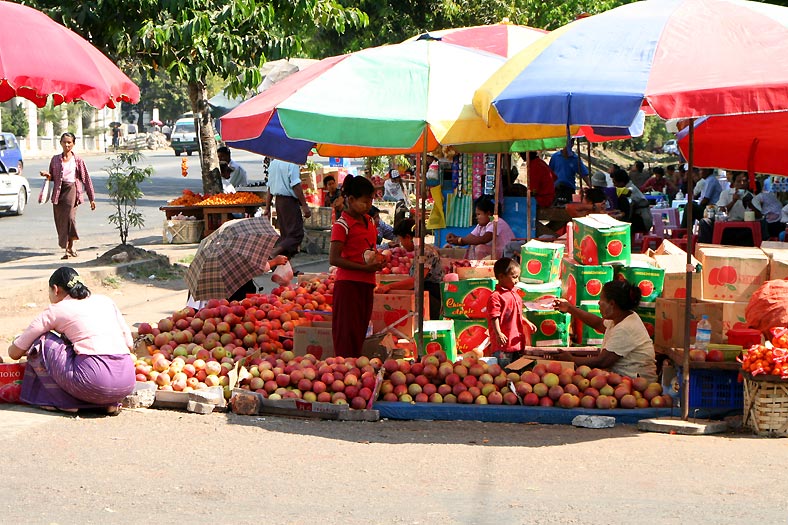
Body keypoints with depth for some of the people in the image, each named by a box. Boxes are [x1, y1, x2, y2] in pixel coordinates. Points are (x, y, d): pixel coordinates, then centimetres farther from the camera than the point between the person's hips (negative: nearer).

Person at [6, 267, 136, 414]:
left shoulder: (55, 310, 10)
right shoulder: (105, 300, 21)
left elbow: (14, 352, 16)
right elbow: (129, 345, 21)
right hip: (128, 383, 6)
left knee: (41, 342, 12)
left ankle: (64, 401, 12)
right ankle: (107, 403, 14)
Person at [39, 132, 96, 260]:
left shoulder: (78, 160, 4)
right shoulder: (55, 159, 13)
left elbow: (86, 179, 5)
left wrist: (91, 198, 4)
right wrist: (47, 175, -3)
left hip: (71, 189, -4)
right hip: (58, 192, 4)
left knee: (69, 217, -19)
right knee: (60, 220, 1)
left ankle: (69, 248, -9)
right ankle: (70, 248, 13)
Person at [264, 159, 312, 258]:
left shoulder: (273, 163, 12)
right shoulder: (292, 163, -14)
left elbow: (270, 187, 15)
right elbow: (295, 185, -19)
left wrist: (267, 208, 18)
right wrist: (304, 206, -16)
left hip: (278, 200, 9)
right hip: (290, 201, -9)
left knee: (284, 234, 14)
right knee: (297, 234, -7)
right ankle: (274, 253, -22)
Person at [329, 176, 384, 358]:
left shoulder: (369, 221, 13)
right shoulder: (342, 225, -11)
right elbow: (334, 259, -18)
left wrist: (378, 259, 5)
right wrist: (365, 267, -21)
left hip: (367, 283, 8)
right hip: (348, 283, -8)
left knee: (361, 331, 10)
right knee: (348, 334, -7)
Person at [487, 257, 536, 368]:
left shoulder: (515, 295, 16)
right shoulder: (496, 297, -13)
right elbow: (494, 317, -19)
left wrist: (528, 323, 23)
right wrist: (498, 333, -28)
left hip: (517, 341, 9)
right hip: (503, 342, -9)